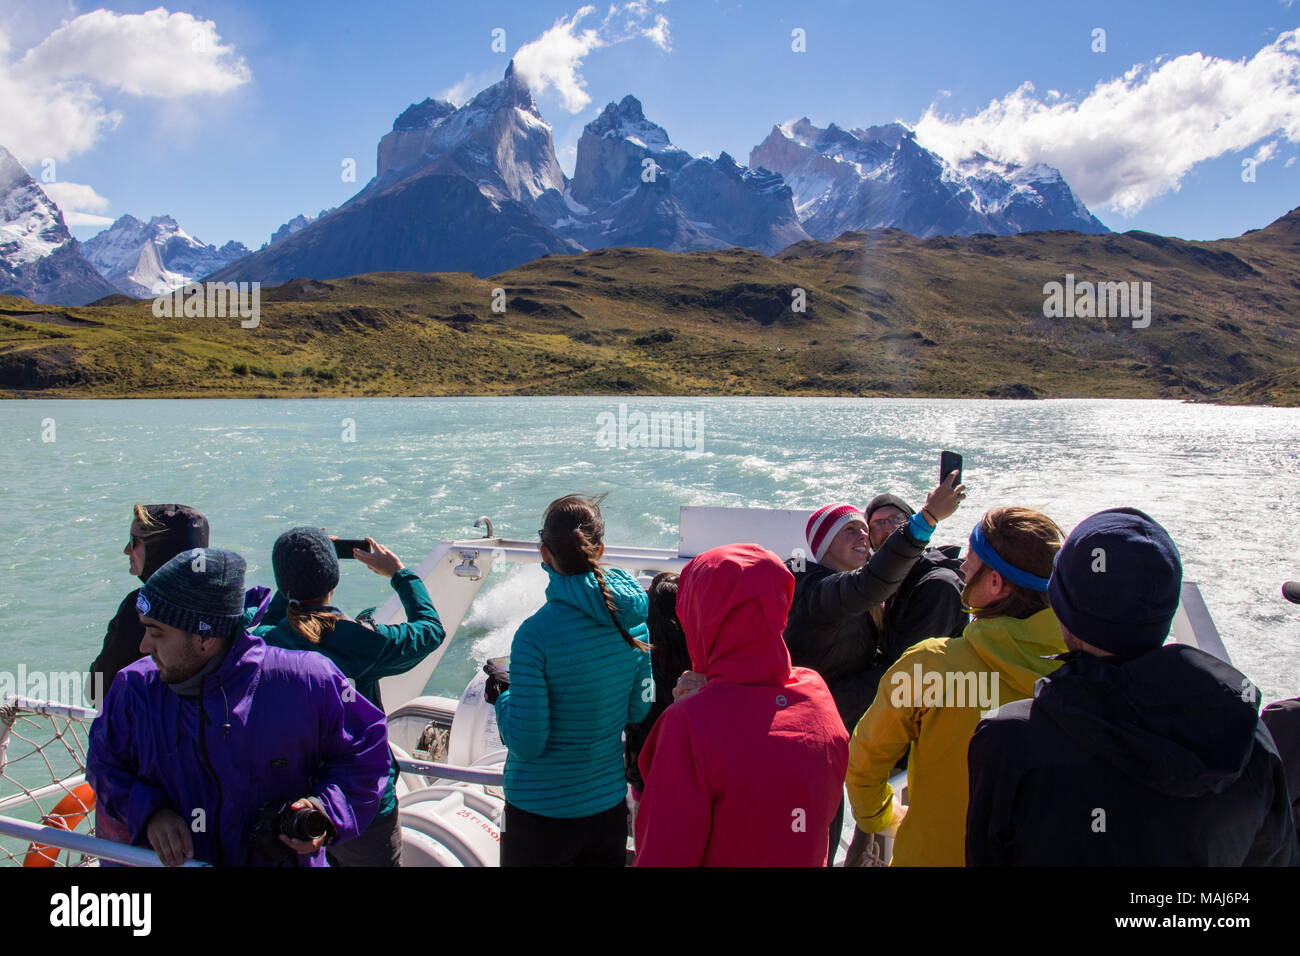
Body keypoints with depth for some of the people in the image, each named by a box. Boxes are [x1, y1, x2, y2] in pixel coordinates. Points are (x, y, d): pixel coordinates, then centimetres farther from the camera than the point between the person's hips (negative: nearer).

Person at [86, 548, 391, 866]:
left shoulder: (304, 683, -21)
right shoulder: (134, 688, -10)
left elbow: (364, 750, -9)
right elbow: (105, 766, 4)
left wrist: (327, 812, -22)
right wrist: (149, 813, -12)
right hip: (176, 860, 3)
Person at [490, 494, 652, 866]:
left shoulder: (535, 633, -24)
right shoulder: (633, 620, -7)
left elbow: (527, 743, -19)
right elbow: (638, 711, 3)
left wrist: (501, 697, -2)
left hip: (541, 813, -4)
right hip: (610, 805, 5)